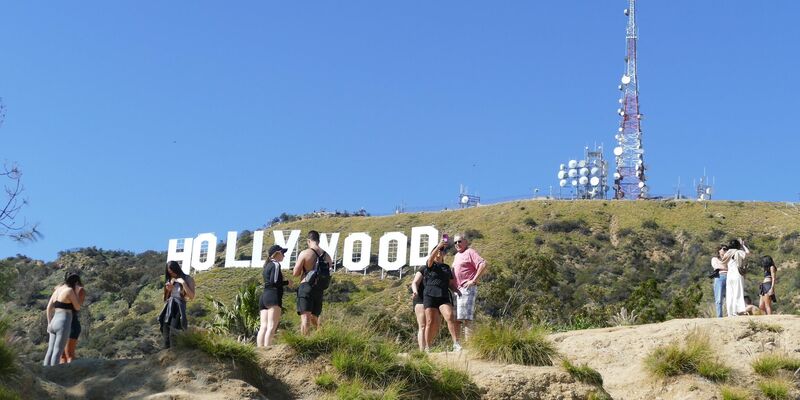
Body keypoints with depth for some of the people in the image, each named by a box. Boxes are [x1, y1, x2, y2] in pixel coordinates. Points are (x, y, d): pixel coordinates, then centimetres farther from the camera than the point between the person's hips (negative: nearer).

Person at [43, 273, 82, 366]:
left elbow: (49, 308, 18)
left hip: (54, 323, 8)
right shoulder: (70, 290, -10)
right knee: (57, 352, -9)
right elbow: (77, 307, -3)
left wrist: (49, 323, 24)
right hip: (63, 324, -8)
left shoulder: (57, 290, 15)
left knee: (50, 351, 9)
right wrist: (75, 292, 5)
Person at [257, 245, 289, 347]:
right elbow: (274, 282, -14)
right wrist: (287, 282, -1)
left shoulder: (267, 265, 24)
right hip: (273, 297, -9)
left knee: (263, 327, -2)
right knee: (272, 327, -17)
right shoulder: (276, 264, -3)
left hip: (264, 296, 9)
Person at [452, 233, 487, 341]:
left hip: (467, 289, -9)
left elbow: (483, 265, -17)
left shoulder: (470, 252, -4)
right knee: (455, 319, 8)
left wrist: (474, 281, -19)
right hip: (457, 290, 9)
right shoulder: (457, 256, 22)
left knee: (466, 319, -14)